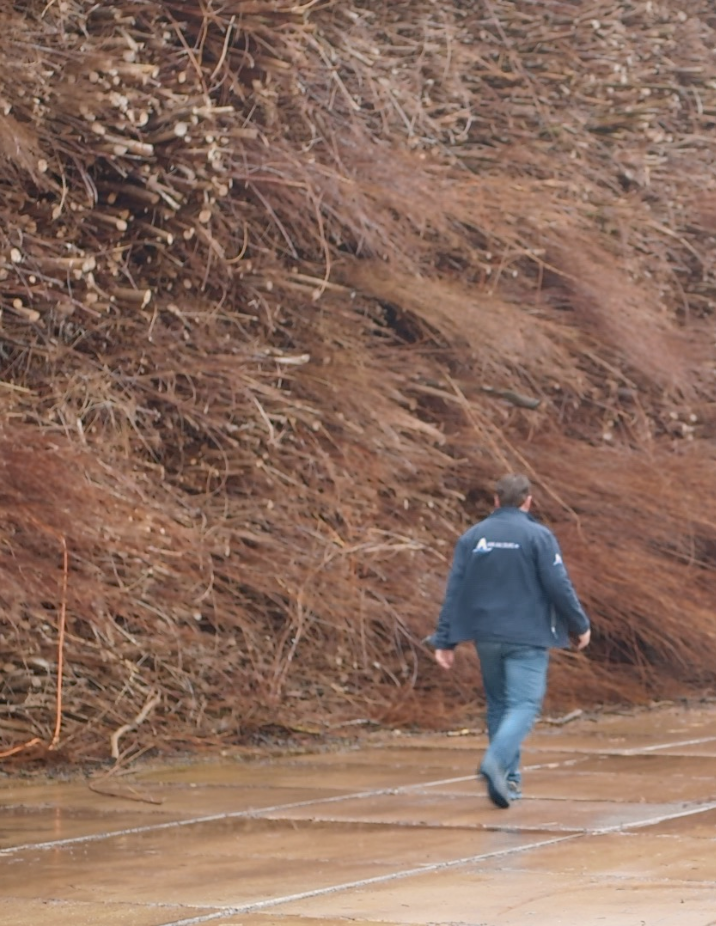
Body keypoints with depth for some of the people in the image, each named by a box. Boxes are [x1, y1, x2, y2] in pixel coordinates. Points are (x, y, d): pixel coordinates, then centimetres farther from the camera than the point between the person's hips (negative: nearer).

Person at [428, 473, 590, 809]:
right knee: (524, 705, -7)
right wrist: (580, 626, 5)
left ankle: (508, 779, 18)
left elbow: (454, 591, 4)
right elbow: (559, 586, -8)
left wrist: (445, 640, 6)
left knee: (498, 704, 17)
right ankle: (496, 762, -31)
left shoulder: (472, 537, 5)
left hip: (486, 637, 5)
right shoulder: (538, 536, -7)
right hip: (527, 637, -4)